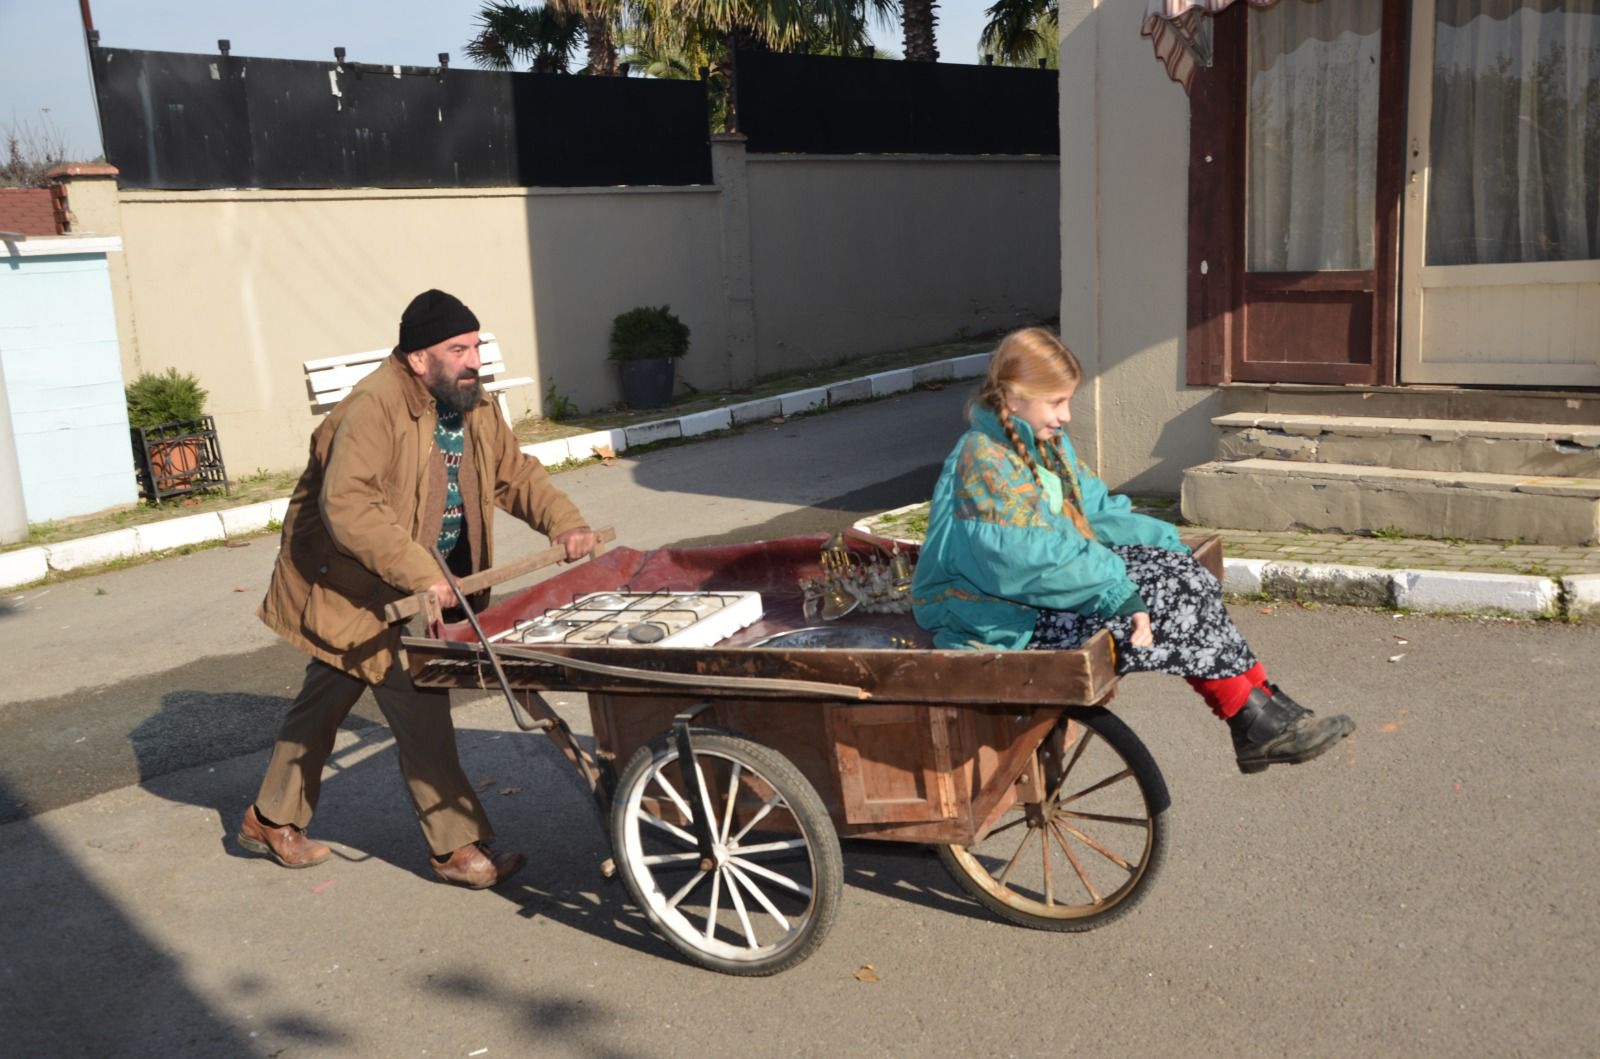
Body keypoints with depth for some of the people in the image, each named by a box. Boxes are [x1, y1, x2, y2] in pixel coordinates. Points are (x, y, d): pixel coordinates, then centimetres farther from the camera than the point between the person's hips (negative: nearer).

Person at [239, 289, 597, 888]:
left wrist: (563, 523, -6)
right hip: (353, 587, -9)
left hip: (410, 588, 9)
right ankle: (457, 849, 3)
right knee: (419, 709, -8)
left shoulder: (471, 408, 2)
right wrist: (421, 575, -41)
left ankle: (271, 821, 37)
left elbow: (515, 473, 10)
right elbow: (347, 507, -37)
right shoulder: (373, 410, -27)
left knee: (324, 700, 20)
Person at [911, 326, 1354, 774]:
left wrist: (1170, 543, 8)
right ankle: (1256, 720, -5)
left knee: (1183, 575, -6)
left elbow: (1093, 510, 19)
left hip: (1057, 579, 10)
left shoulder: (1047, 442, 12)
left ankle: (1261, 707, -6)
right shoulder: (984, 460, -19)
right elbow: (1027, 555, -29)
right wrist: (1116, 588, -30)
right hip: (1006, 619, -10)